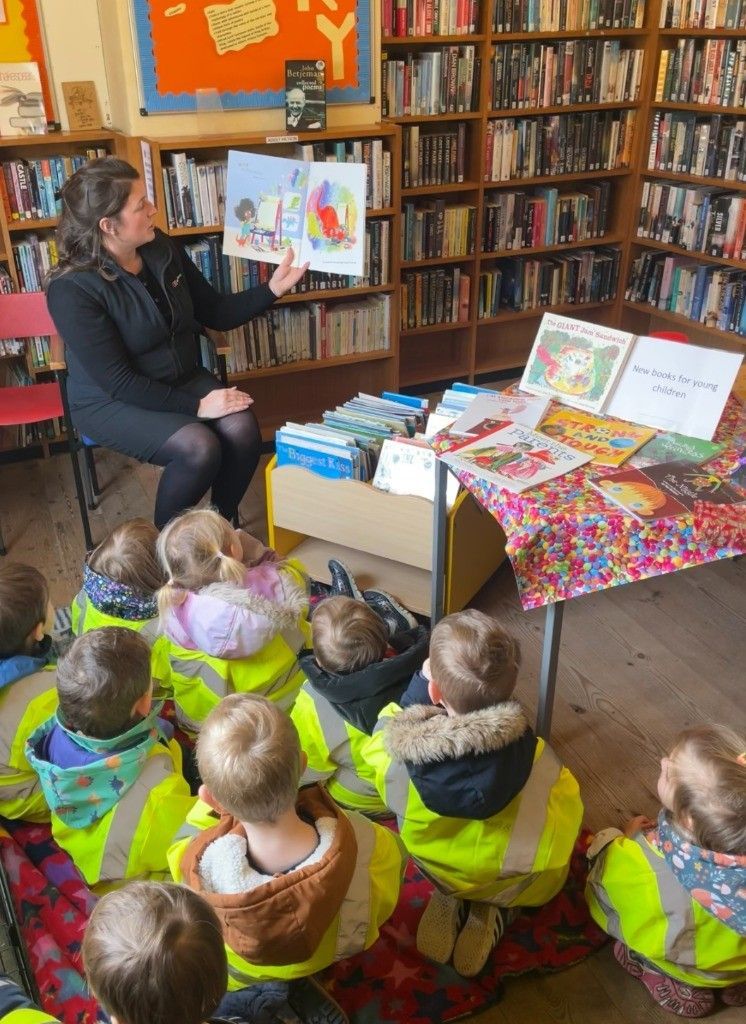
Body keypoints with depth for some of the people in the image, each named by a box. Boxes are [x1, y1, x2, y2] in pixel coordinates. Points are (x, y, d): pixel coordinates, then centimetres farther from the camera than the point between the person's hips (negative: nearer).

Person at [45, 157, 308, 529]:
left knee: (243, 429, -22)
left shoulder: (164, 250, -5)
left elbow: (216, 313, 6)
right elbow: (118, 383, -24)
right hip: (110, 401, -6)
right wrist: (195, 405, -26)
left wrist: (272, 288, -7)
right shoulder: (72, 289, -23)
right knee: (199, 447, -30)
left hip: (182, 379, 6)